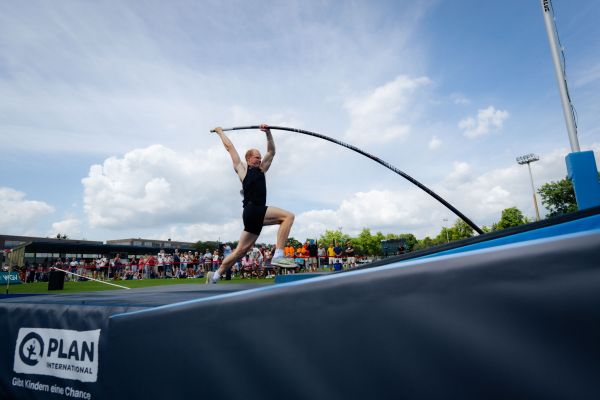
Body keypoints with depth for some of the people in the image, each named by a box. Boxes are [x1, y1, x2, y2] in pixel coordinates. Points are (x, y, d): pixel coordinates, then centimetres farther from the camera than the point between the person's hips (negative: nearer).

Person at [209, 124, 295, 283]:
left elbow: (271, 152, 26)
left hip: (257, 214, 7)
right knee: (288, 216, -19)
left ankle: (216, 275, 21)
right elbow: (230, 147, 18)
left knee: (240, 250, 9)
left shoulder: (261, 169, 25)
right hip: (252, 211, -7)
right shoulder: (241, 168, 10)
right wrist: (220, 132, 31)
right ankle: (278, 256, -26)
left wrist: (268, 133, 15)